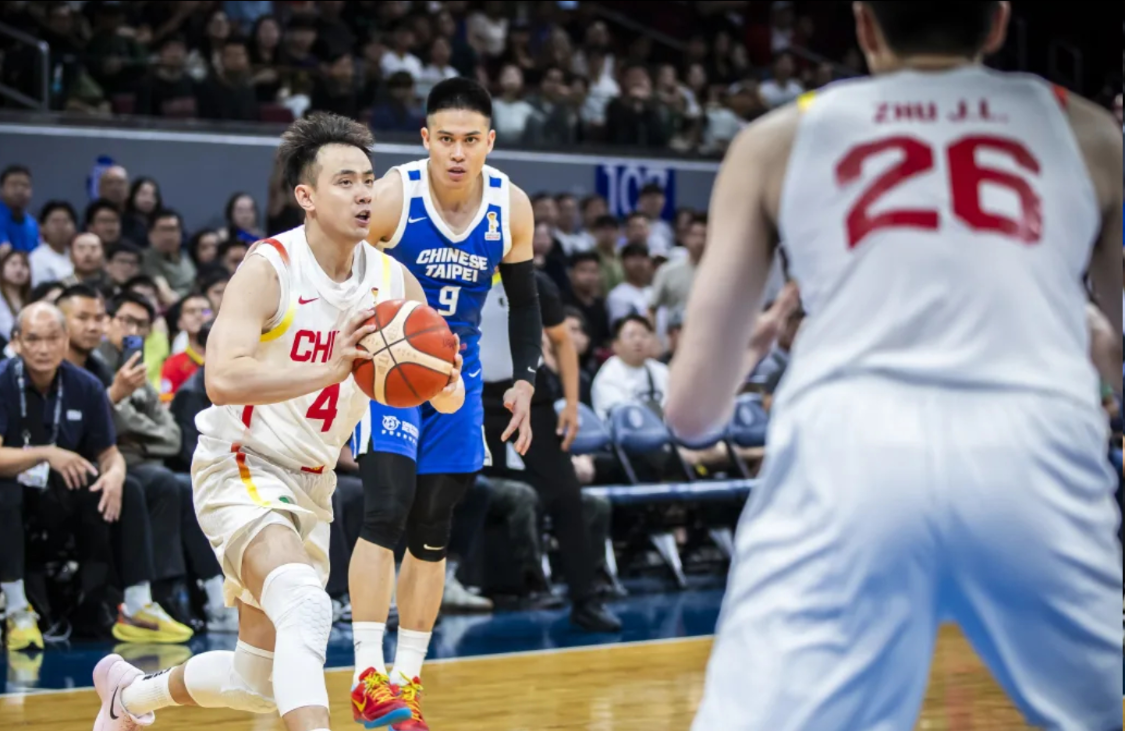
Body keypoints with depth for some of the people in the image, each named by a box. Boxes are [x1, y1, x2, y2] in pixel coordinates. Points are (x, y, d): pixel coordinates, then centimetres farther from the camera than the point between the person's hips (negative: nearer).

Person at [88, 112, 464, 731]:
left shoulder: (393, 280, -1)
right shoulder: (270, 268, -18)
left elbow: (450, 399, 2)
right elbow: (221, 378, -33)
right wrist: (329, 370, -39)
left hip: (310, 483, 7)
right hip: (240, 468, -7)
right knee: (306, 608, -34)